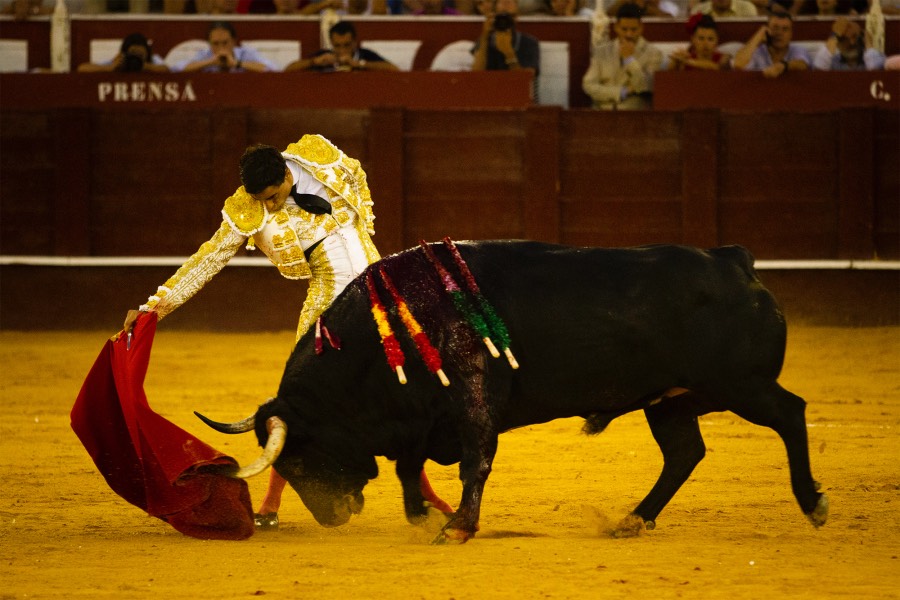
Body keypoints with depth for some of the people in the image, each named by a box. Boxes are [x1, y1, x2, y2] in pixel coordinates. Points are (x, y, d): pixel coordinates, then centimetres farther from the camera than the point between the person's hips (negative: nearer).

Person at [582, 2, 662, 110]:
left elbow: (645, 87, -5)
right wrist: (623, 92, -6)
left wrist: (629, 59, -10)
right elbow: (589, 85, 3)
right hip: (603, 112, 2)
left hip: (636, 114, -2)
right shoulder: (600, 52, 12)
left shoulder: (653, 53, 5)